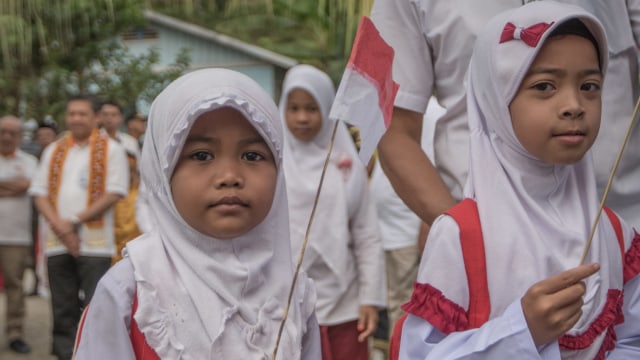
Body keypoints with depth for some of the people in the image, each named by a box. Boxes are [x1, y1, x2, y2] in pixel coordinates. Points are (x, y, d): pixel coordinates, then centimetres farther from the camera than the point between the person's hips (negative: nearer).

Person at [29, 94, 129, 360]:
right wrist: (59, 225, -7)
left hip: (94, 242, -4)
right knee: (63, 309, 9)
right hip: (57, 243, 4)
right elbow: (40, 193, 10)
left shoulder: (110, 149, 3)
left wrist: (75, 221, -11)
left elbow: (113, 194, -7)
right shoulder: (53, 151, 16)